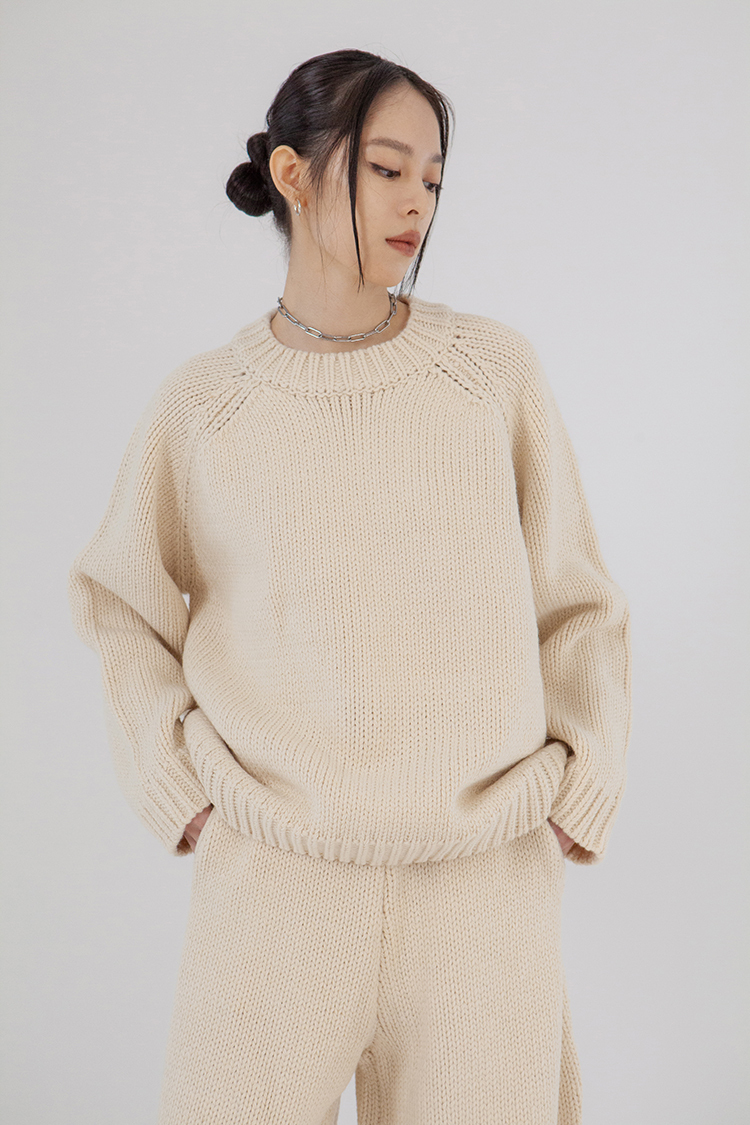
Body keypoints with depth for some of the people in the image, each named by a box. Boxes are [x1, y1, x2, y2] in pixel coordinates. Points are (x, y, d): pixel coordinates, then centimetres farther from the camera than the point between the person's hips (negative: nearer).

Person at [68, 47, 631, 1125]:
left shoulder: (496, 368, 1)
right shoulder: (201, 403, 0)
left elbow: (577, 602, 8)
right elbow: (121, 603, 14)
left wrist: (580, 802, 0)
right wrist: (180, 794, 3)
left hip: (487, 875, 1)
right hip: (274, 876, 0)